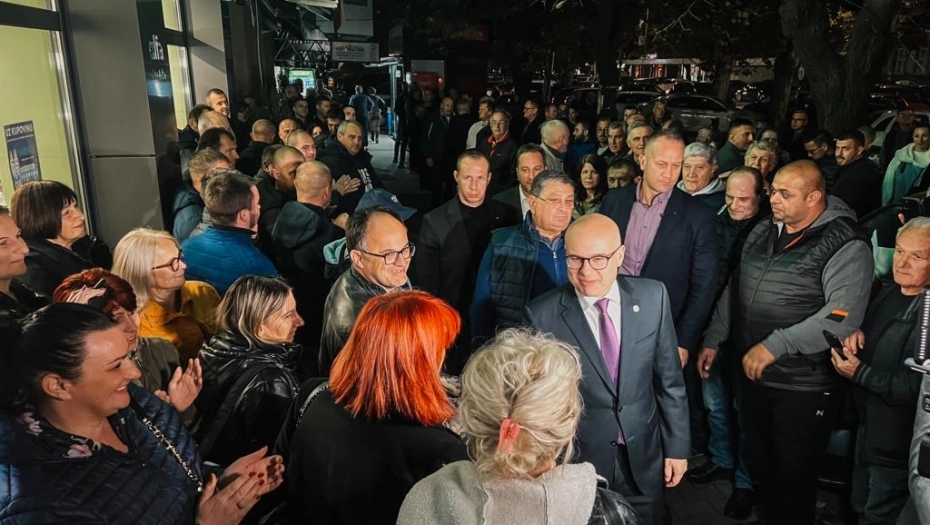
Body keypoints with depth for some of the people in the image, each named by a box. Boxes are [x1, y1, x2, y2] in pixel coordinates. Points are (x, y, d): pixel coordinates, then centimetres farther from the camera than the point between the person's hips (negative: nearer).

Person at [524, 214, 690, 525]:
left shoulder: (652, 297, -8)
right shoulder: (541, 315, -17)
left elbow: (669, 379, 0)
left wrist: (677, 445, 4)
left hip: (643, 457, 3)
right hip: (576, 461, -2)